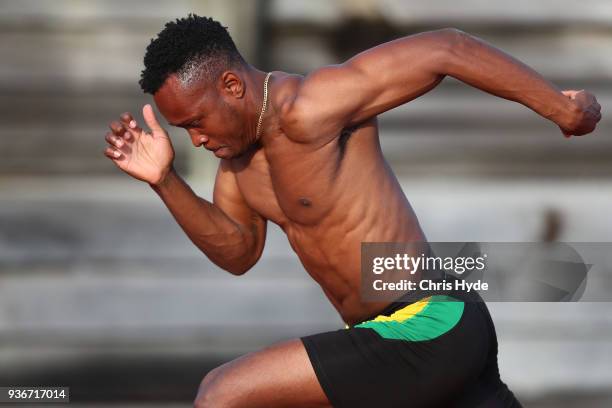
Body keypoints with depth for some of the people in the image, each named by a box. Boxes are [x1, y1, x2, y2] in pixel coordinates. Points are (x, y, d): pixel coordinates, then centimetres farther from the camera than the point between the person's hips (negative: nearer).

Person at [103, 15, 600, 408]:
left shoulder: (306, 110, -20)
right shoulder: (238, 138, 8)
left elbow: (446, 49, -20)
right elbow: (238, 251, 14)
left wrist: (560, 108, -14)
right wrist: (165, 180, 0)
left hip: (425, 331, -10)